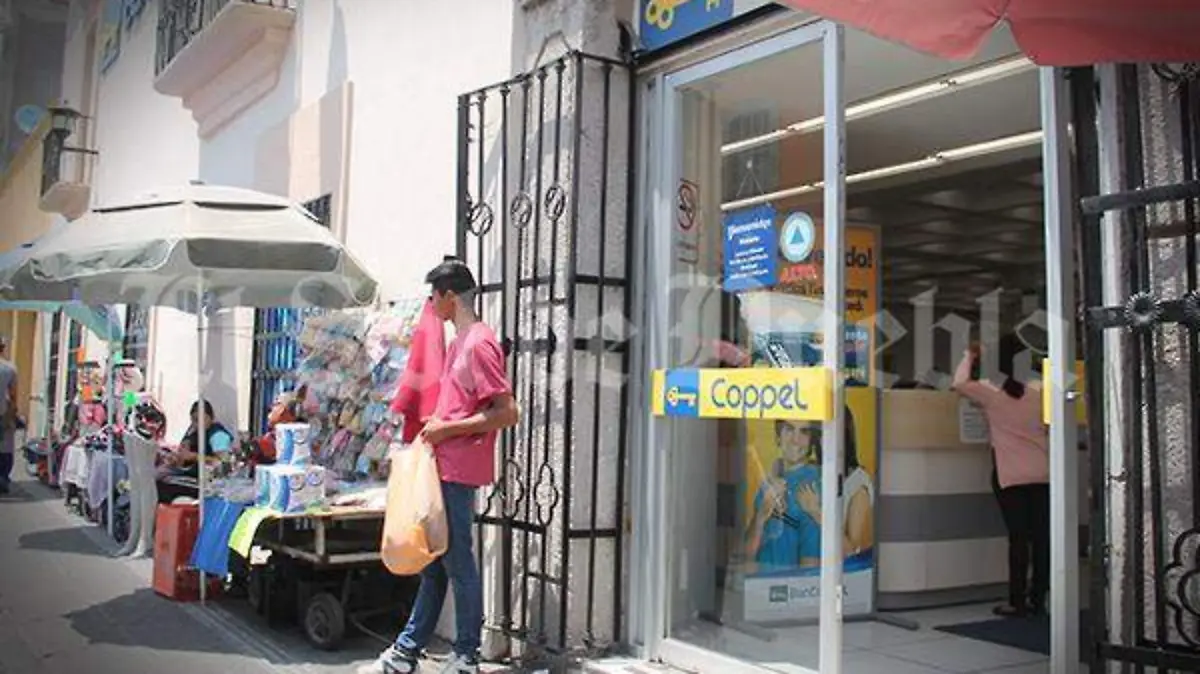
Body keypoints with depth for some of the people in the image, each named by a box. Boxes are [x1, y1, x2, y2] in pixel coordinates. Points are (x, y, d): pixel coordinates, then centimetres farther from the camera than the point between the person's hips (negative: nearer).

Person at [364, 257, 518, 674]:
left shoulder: (478, 343, -15)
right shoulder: (459, 342, 16)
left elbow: (507, 413, -21)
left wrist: (447, 428, -17)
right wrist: (434, 424, 10)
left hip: (458, 472, -10)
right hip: (443, 468, 10)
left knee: (456, 561, 0)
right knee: (434, 561, 15)